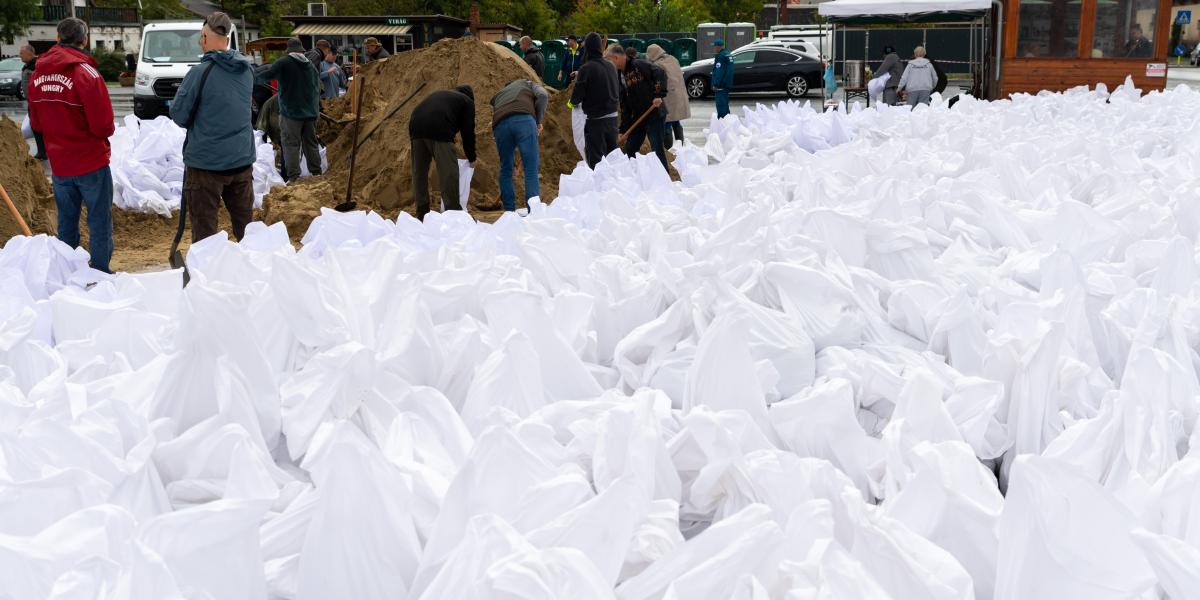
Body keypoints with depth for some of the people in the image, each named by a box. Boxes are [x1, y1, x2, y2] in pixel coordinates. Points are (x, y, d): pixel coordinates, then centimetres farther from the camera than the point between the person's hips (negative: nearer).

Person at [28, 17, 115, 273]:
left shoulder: (38, 74, 1)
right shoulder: (86, 73, -17)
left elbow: (35, 123, 8)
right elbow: (103, 125, -18)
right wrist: (108, 130, 3)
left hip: (58, 164, 6)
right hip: (91, 163, -5)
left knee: (66, 222, 16)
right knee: (99, 222, 4)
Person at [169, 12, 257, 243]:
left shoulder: (201, 73, -16)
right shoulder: (247, 69, 2)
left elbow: (178, 115, -8)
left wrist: (194, 124, 11)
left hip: (206, 161, -5)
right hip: (242, 159, 5)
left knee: (204, 228, 4)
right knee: (245, 223, 15)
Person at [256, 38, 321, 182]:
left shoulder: (283, 62, -8)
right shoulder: (311, 65, 11)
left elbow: (264, 75, -7)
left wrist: (267, 67, 14)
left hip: (291, 112, -5)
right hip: (310, 111, 5)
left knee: (291, 144, -4)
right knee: (311, 143, 13)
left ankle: (293, 177, -9)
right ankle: (316, 173, 16)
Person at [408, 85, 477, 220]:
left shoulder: (440, 94, 37)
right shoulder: (467, 101, 21)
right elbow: (468, 131, 15)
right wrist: (472, 158, 24)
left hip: (415, 127, 6)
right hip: (439, 131, -6)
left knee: (419, 171, 11)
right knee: (448, 172, -3)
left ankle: (422, 215, 14)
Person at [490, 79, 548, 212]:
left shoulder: (497, 96, 41)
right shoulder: (527, 83, 33)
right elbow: (542, 95, 11)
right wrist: (538, 120, 19)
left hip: (499, 125, 3)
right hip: (524, 119, -3)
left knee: (505, 169, 18)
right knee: (531, 169, -2)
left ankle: (509, 211, 19)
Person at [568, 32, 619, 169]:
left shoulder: (586, 68, -15)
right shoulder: (611, 66, 5)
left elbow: (577, 95, -15)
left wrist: (572, 103, 6)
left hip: (595, 119, -6)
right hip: (612, 116, 6)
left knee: (595, 158, 0)